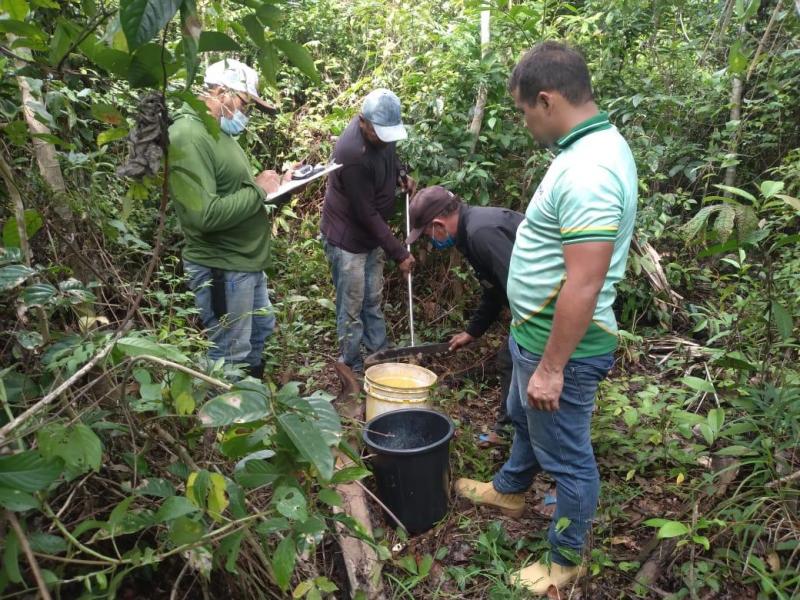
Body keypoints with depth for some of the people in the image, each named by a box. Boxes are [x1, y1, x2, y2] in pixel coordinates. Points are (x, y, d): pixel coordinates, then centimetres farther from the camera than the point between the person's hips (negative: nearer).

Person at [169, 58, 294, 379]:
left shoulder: (221, 133, 11)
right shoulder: (187, 136, -21)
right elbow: (205, 215, -31)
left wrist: (277, 184, 3)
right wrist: (258, 190, -20)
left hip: (247, 262, 11)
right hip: (221, 268, -11)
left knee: (261, 329, 25)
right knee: (231, 355, 2)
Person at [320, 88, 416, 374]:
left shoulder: (382, 131, -8)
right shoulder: (353, 155, -32)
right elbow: (366, 214, -26)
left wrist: (401, 176, -3)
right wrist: (399, 253, -21)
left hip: (372, 233, 8)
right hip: (347, 238, -8)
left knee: (373, 302, 17)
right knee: (352, 309, 4)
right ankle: (353, 368, 19)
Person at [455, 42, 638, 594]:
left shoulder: (588, 171, -29)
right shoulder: (594, 145, 5)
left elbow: (584, 286, -30)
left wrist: (552, 368, -23)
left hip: (559, 344, -10)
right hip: (537, 330, 10)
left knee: (567, 456, 10)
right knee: (523, 418, 30)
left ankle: (566, 560, 33)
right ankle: (511, 490, 56)